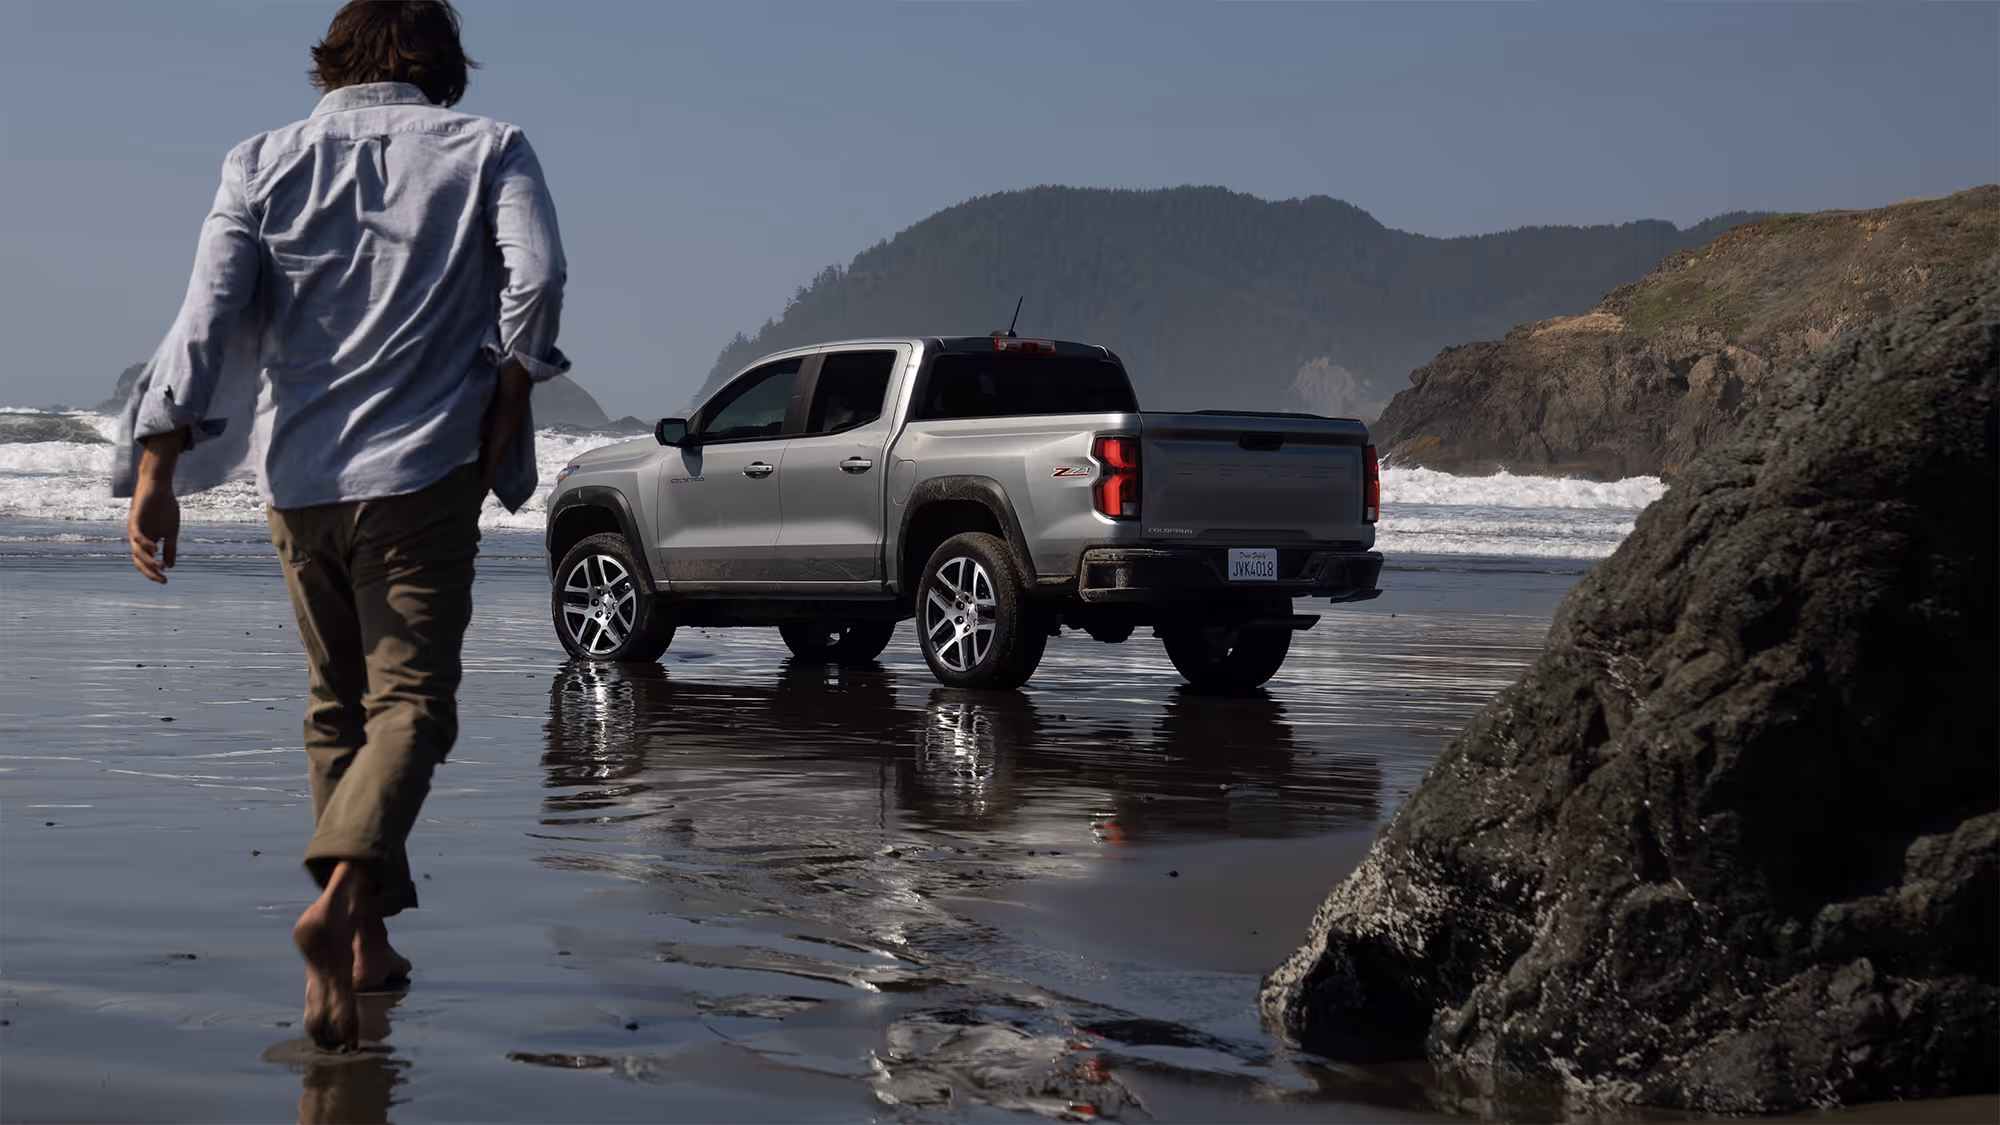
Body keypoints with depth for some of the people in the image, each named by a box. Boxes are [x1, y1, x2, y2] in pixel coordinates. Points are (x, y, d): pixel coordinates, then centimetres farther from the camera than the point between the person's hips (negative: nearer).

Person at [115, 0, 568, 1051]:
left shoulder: (263, 163, 8)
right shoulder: (487, 149, 5)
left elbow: (207, 313, -3)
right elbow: (536, 276, -12)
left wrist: (156, 471, -7)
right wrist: (500, 428, -4)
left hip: (299, 475, 3)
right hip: (423, 472, -3)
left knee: (338, 706, 16)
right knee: (410, 701, -5)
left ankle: (368, 940, 20)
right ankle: (338, 900, -30)